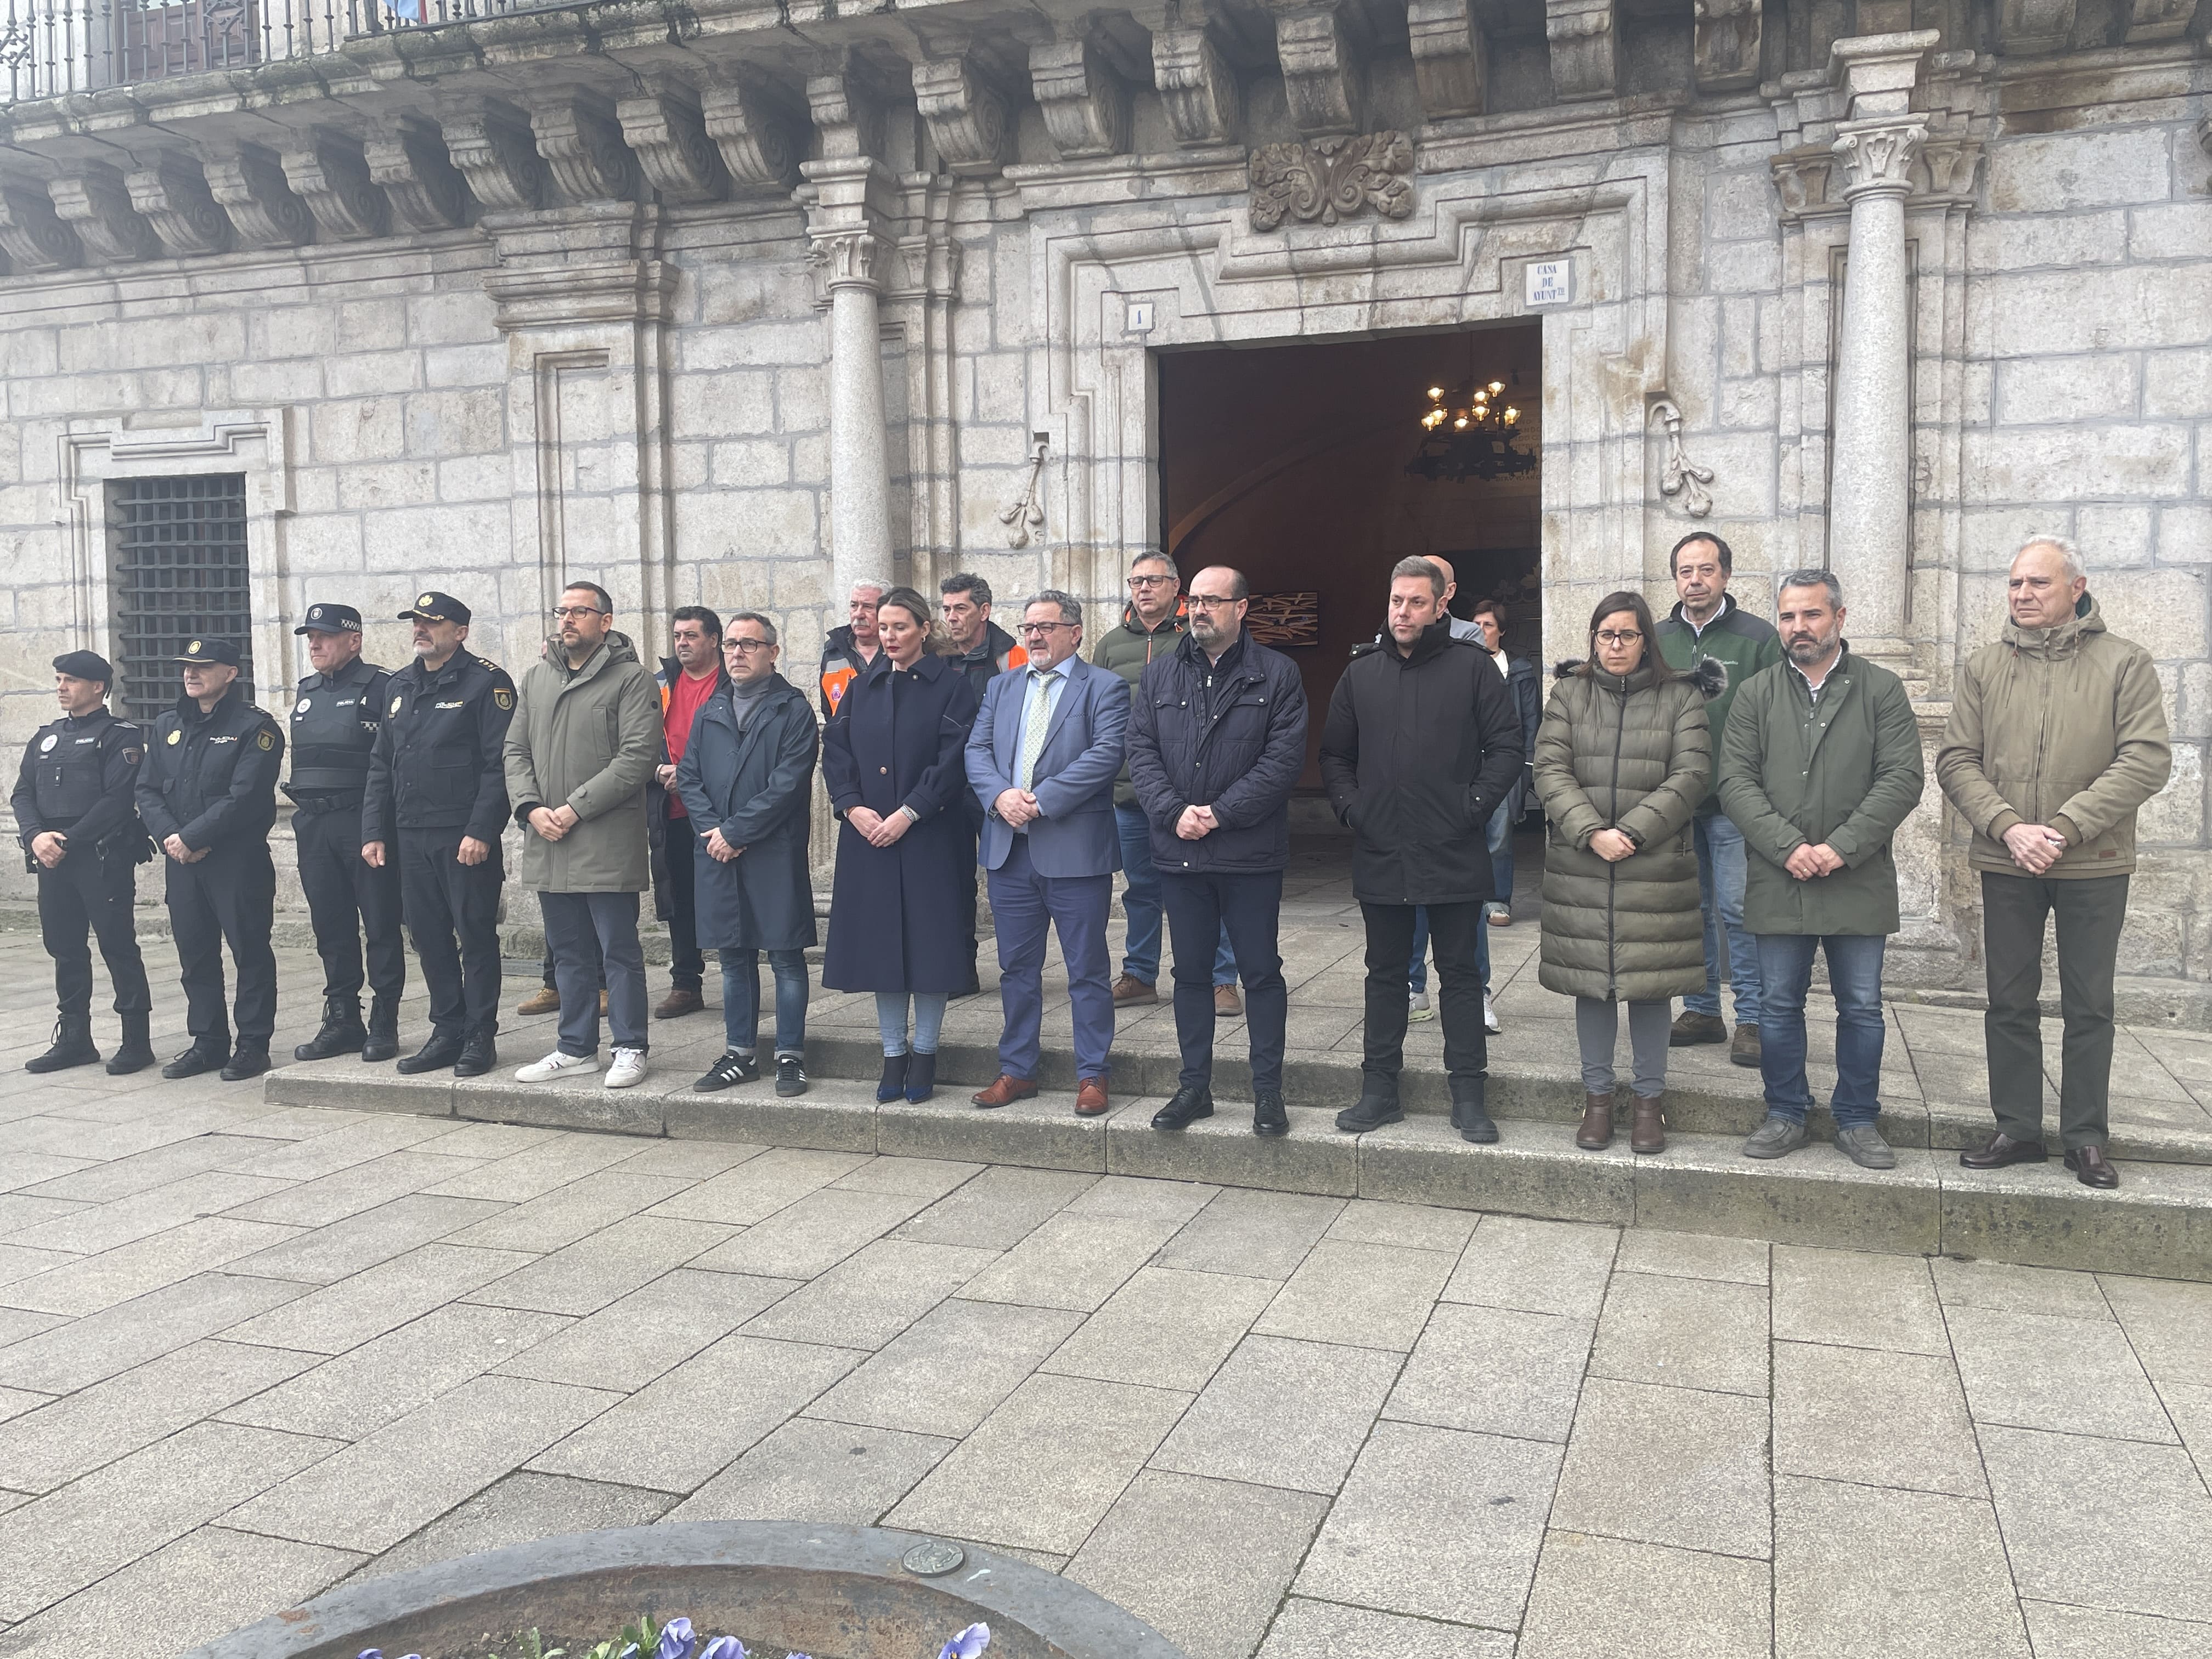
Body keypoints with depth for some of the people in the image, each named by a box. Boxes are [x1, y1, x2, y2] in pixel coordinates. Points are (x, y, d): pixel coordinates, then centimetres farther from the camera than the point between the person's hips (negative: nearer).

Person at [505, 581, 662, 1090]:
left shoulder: (631, 679, -5)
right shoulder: (537, 677, 14)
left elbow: (638, 757, -14)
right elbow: (516, 750, 14)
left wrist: (575, 809, -16)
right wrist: (532, 808, -4)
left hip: (607, 843, -6)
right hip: (547, 842, 6)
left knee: (619, 951, 0)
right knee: (567, 953, 14)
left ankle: (629, 1049, 11)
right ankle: (577, 1049, 24)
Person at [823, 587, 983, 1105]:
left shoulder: (951, 686, -1)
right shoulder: (862, 687, 12)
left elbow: (953, 761, -9)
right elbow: (835, 751, 7)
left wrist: (907, 814, -15)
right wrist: (852, 807, -8)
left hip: (928, 836, -4)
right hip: (868, 834, 4)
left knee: (929, 941, 0)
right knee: (880, 942, 6)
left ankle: (924, 1052, 13)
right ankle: (893, 1054, 16)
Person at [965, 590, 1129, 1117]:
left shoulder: (1105, 687, -1)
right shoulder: (1002, 687, 16)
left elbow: (1106, 754, -14)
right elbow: (976, 750, 8)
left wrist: (1041, 800, -19)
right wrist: (1000, 795, -12)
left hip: (1075, 850, -5)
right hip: (1009, 850, 5)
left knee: (1087, 970, 3)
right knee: (1017, 968, 13)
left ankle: (1091, 1075, 13)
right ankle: (1017, 1070, 24)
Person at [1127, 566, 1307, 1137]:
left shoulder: (1277, 674, -1)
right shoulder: (1160, 674, 10)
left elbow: (1284, 758, -9)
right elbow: (1141, 751, 4)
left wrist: (1220, 813, -15)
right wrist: (1174, 811, -12)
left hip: (1251, 852, -3)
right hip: (1178, 850, 4)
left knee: (1261, 971, 4)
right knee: (1191, 971, 11)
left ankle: (1268, 1090, 14)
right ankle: (1194, 1086, 22)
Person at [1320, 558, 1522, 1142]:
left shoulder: (1472, 666, -1)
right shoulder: (1362, 672, 9)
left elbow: (1506, 745, -3)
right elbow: (1334, 753, 14)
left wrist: (1474, 805, -11)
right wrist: (1351, 807, 0)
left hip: (1455, 854, -3)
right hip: (1380, 854, 3)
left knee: (1460, 973, 6)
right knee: (1386, 973, 12)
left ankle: (1469, 1093, 14)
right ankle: (1379, 1089, 21)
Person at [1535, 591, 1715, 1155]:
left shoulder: (1680, 697, 4)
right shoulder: (1569, 694, 7)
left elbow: (1691, 775, -5)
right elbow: (1551, 771, -2)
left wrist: (1632, 833, -14)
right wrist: (1592, 833, -14)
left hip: (1655, 868, -1)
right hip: (1580, 866, 1)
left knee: (1649, 984, 4)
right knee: (1591, 982, 7)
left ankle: (1650, 1100, 18)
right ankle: (1597, 1097, 19)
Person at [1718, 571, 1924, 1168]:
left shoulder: (1881, 689, 3)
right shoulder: (1755, 694, 7)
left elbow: (1903, 778, -6)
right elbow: (1736, 782, -1)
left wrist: (1841, 848, -16)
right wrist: (1789, 847, -14)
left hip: (1859, 882, -1)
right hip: (1777, 880, 1)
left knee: (1862, 1008, 7)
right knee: (1778, 1005, 8)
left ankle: (1857, 1120, 21)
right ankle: (1786, 1114, 22)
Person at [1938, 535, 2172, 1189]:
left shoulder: (2124, 663, -2)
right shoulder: (1984, 667, 5)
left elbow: (2147, 760, -11)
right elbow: (1956, 761, 0)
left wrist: (2063, 828, -19)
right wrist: (2009, 827, -15)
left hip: (2095, 866, -2)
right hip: (2006, 865, 2)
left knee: (2089, 1007, 7)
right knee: (2010, 1003, 9)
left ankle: (2086, 1138, 18)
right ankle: (2017, 1130, 20)